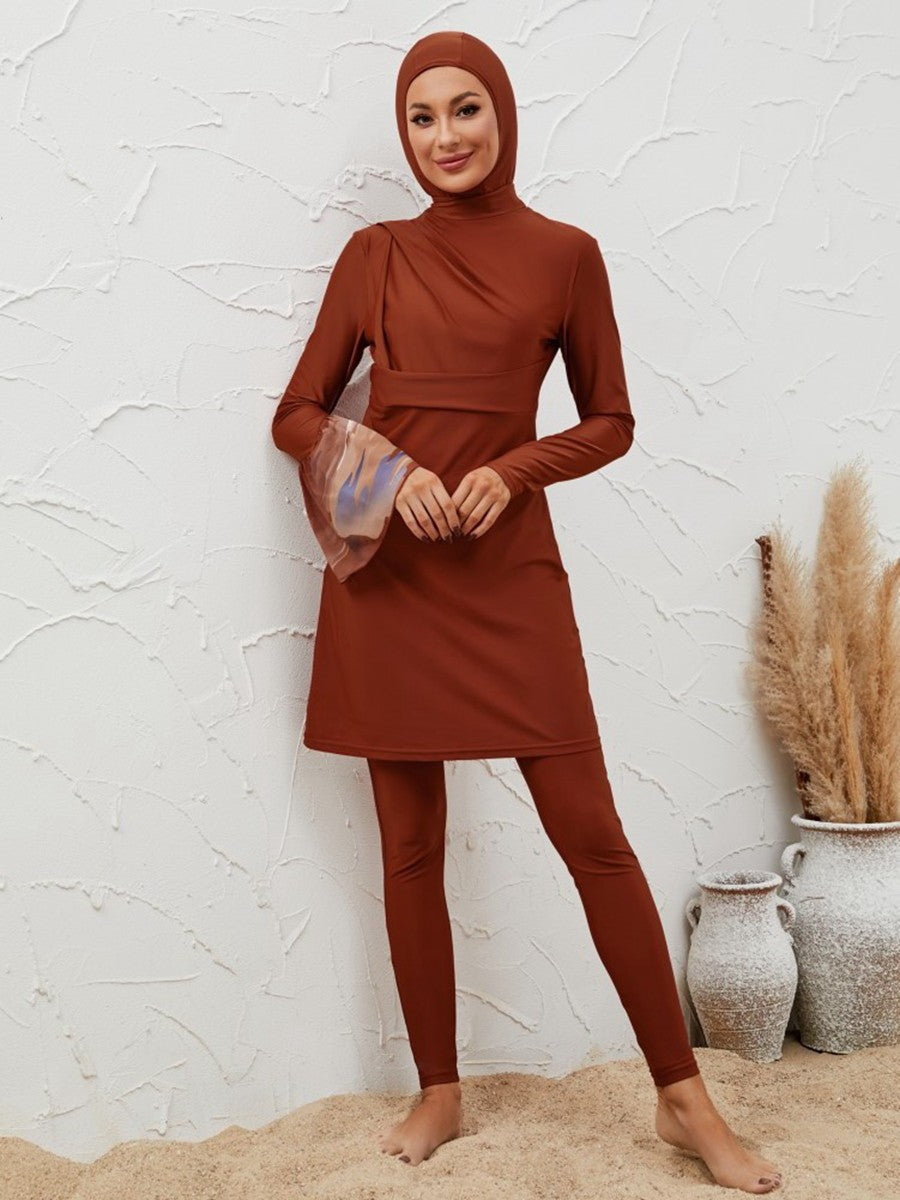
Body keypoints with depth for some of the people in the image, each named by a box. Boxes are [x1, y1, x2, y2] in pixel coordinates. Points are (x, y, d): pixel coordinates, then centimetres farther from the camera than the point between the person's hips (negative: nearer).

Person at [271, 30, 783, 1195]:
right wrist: (387, 469, -12)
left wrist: (512, 468, -11)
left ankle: (683, 1097, 12)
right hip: (387, 573, 2)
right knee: (409, 845, 7)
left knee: (591, 832, -2)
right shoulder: (375, 255, 7)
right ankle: (438, 1093, 23)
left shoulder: (564, 255, 3)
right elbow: (297, 414, 7)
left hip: (508, 573, -2)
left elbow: (611, 422, 7)